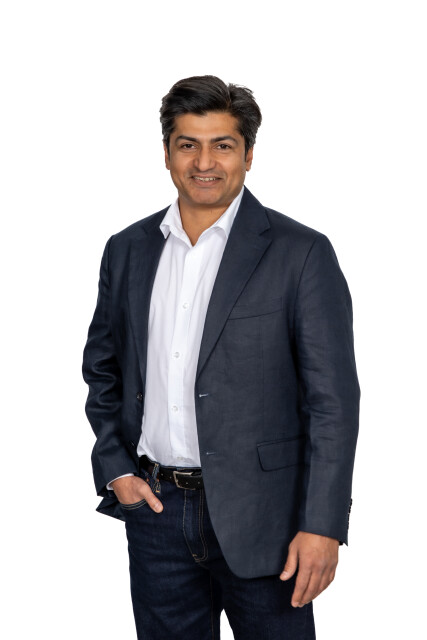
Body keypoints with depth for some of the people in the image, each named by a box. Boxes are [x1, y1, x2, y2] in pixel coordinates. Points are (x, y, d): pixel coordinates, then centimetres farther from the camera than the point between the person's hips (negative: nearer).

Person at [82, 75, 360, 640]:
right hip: (155, 509, 4)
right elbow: (102, 370, 17)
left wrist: (322, 526, -15)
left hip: (259, 515, -3)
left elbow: (332, 399, -9)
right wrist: (114, 467, 4)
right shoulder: (128, 250, 7)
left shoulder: (301, 253, -7)